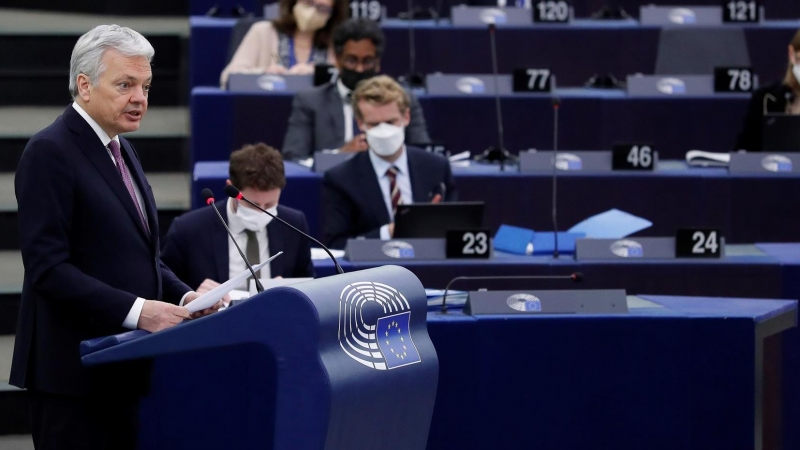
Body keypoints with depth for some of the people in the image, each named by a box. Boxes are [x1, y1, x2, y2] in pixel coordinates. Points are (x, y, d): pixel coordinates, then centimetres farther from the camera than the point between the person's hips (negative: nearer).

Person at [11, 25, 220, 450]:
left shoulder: (120, 149, 16)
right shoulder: (50, 152, -12)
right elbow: (48, 267, -19)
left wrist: (183, 296, 3)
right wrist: (137, 311, -24)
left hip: (121, 367, 9)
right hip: (74, 372, -9)